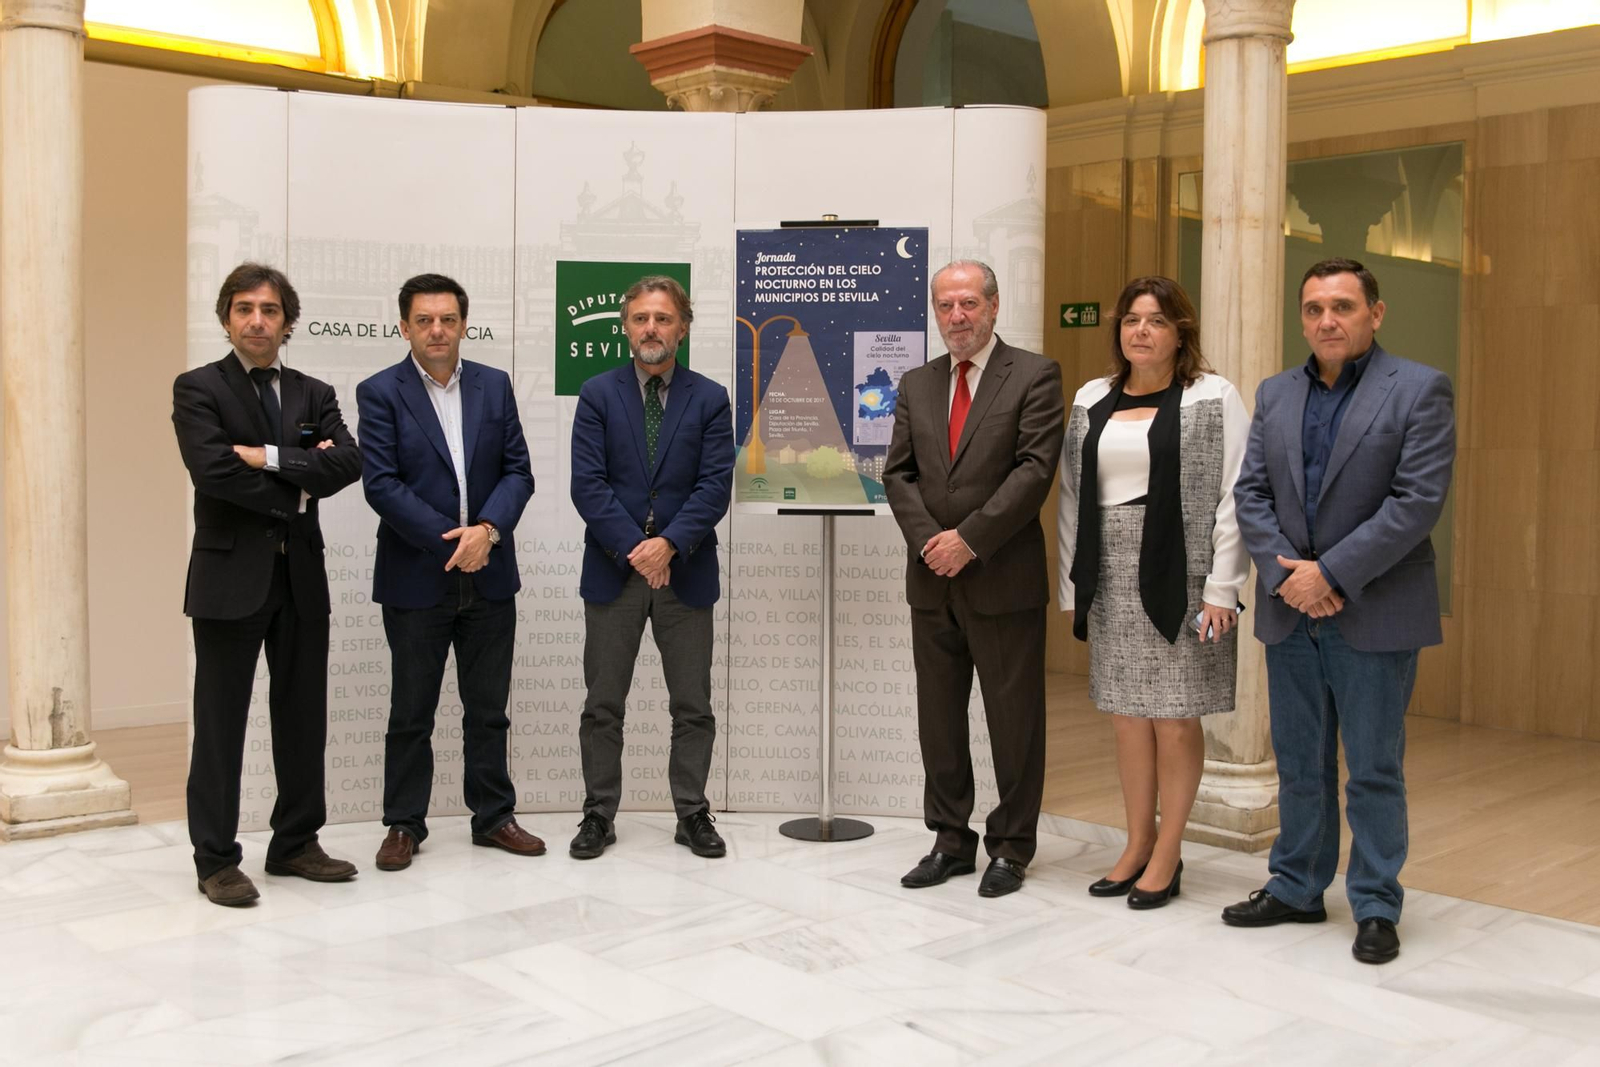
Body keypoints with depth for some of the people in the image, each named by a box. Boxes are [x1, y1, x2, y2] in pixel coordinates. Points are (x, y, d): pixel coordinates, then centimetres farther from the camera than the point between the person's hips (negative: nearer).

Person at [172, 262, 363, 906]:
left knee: (304, 717, 10)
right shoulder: (198, 389, -1)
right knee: (221, 723, 2)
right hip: (230, 575, -4)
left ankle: (295, 843, 23)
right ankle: (216, 860, 12)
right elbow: (214, 471, -16)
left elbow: (349, 463, -5)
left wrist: (272, 458, -15)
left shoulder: (314, 395, 12)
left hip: (301, 576, 5)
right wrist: (297, 490, -9)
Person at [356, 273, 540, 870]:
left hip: (489, 576, 3)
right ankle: (404, 824, 20)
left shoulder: (495, 386, 7)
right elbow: (380, 483, -11)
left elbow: (518, 470, 3)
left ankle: (493, 816, 23)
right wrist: (449, 540, -17)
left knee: (488, 708, 11)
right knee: (411, 712, 7)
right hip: (416, 578, -3)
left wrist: (487, 528, -15)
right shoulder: (380, 393, -4)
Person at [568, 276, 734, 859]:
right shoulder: (598, 394, 3)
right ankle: (599, 814, 18)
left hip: (685, 571, 0)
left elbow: (715, 485, -4)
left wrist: (669, 543, -17)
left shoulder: (709, 399, 4)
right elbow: (588, 483, -5)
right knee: (603, 704, 6)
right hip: (612, 570, 0)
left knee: (693, 705, 6)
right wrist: (633, 547, -15)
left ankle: (693, 813, 18)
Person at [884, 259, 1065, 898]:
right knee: (938, 718, 11)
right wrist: (928, 540, -9)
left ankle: (1011, 849, 17)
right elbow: (898, 472, 7)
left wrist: (970, 539, -17)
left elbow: (1035, 468, -12)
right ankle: (951, 840, 24)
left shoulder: (1033, 376, -3)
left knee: (1013, 720, 4)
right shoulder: (916, 384, 12)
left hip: (1003, 579, -5)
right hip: (933, 581, 5)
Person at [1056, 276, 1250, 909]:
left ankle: (1167, 853, 15)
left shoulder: (1214, 399, -3)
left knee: (1175, 716, 2)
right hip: (1111, 580, 5)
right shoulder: (1091, 401, 11)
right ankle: (1137, 846, 22)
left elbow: (1234, 498, -8)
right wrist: (1073, 587, 8)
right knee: (1126, 714, 10)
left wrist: (1221, 588, -13)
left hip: (1180, 581, -4)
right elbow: (1073, 498, 11)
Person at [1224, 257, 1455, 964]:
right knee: (1299, 763, 14)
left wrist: (1330, 574, -17)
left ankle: (1376, 907, 16)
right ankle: (1296, 889, 26)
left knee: (1374, 768, 4)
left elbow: (1417, 501, -14)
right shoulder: (1275, 395, 10)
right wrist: (1284, 574, -10)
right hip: (1290, 612, 5)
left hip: (1373, 612, -5)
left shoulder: (1420, 390, -5)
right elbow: (1250, 494, 6)